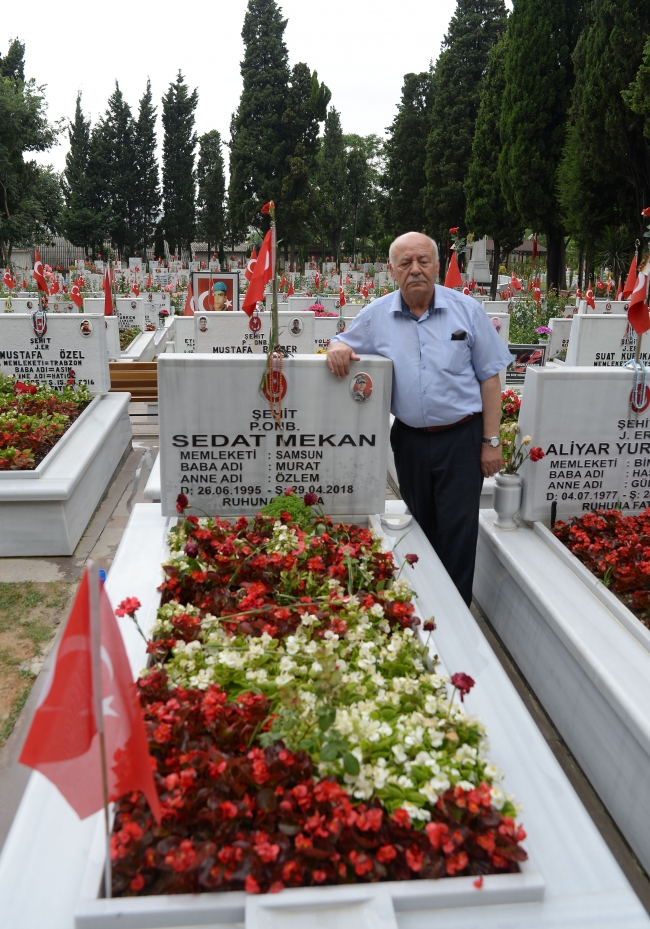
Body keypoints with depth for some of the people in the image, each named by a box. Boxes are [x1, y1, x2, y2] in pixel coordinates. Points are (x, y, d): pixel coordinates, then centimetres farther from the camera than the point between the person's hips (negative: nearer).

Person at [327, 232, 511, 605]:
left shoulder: (466, 309, -4)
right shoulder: (377, 315, 0)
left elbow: (489, 378, -2)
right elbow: (344, 341, 15)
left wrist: (491, 441, -5)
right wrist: (338, 348, -13)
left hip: (461, 438, -2)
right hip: (410, 438, 3)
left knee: (457, 533, 0)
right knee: (421, 526, 17)